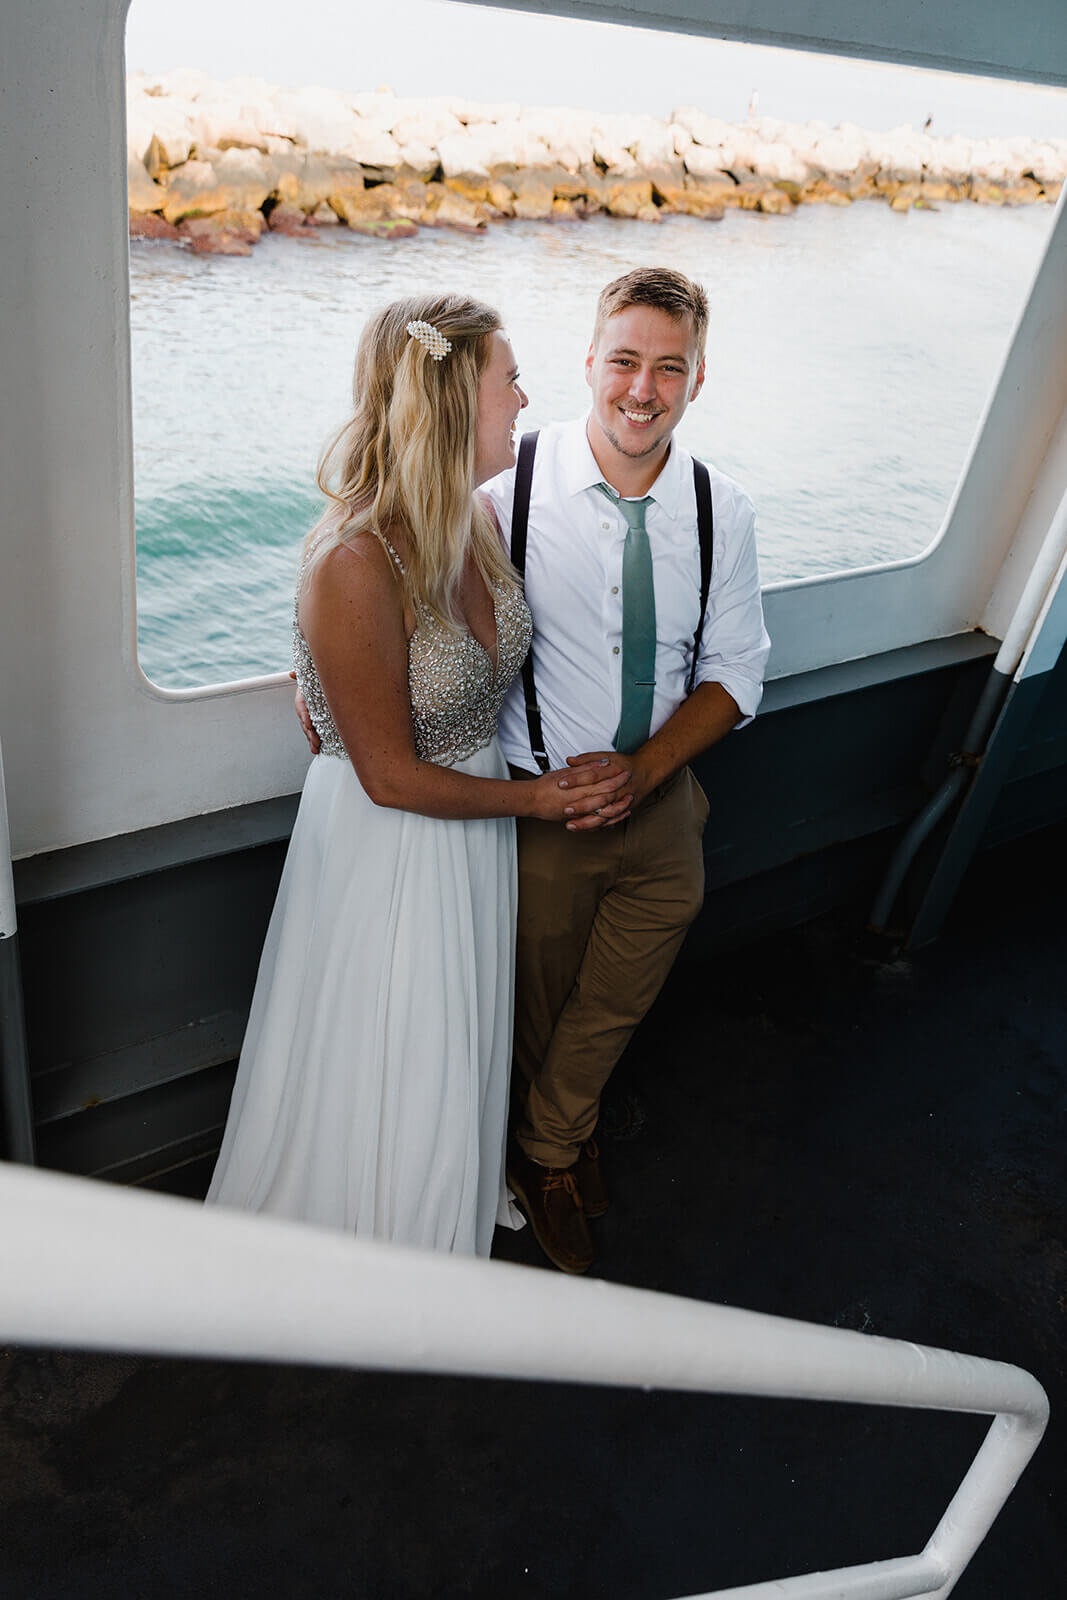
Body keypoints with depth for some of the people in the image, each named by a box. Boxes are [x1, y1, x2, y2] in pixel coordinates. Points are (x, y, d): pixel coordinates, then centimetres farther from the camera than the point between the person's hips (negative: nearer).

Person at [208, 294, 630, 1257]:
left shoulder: (474, 520, -6)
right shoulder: (354, 566, -31)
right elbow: (391, 777, -23)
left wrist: (577, 773, -1)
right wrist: (536, 800, -12)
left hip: (476, 820, 7)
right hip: (388, 846, -7)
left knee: (458, 1054, 28)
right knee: (383, 1080, 16)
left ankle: (458, 1219, 58)